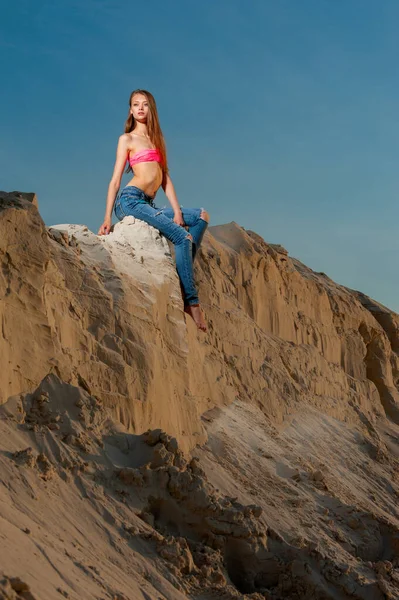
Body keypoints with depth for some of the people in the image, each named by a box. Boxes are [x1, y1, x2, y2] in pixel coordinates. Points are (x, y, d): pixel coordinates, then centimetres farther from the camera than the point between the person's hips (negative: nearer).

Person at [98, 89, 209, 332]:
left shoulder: (157, 139, 22)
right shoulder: (127, 139, 4)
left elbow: (165, 177, 16)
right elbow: (115, 179, 0)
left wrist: (177, 211, 4)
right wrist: (107, 218, -6)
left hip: (148, 205, 7)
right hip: (131, 200, -7)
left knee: (201, 216, 0)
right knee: (182, 237, -21)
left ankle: (182, 275, -10)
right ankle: (191, 300, -20)